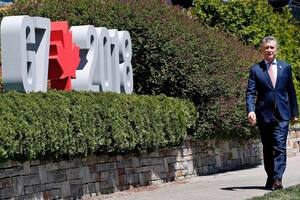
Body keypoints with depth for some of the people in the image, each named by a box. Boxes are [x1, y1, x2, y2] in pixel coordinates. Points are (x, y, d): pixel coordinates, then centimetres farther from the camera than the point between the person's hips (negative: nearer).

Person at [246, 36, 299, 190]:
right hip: (264, 114, 0)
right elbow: (250, 92, -3)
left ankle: (277, 179, -17)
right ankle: (271, 178, 17)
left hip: (282, 114, 0)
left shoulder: (285, 67, 8)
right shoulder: (255, 69, 3)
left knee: (279, 147, -12)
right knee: (267, 149, 8)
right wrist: (250, 110, -18)